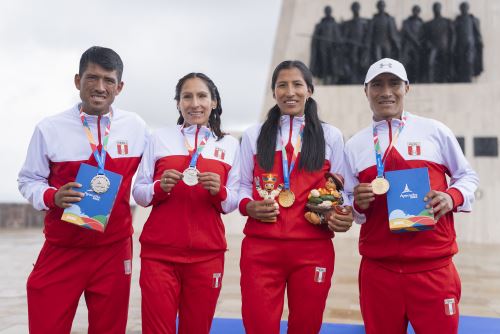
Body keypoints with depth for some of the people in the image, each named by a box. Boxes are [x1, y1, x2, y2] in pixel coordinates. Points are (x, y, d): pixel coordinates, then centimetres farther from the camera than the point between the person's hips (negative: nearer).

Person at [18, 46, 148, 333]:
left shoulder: (137, 127, 1)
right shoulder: (49, 129, -5)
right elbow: (29, 180, 2)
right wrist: (52, 197, -16)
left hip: (114, 250, 2)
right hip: (61, 250, -1)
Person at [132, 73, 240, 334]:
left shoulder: (229, 144, 8)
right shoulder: (160, 138, 5)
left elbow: (232, 203, 8)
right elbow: (138, 193, 5)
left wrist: (219, 191, -12)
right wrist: (160, 187, -15)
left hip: (207, 254, 1)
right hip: (159, 252, -1)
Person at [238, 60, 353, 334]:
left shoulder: (330, 136, 10)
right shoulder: (253, 135, 10)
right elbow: (243, 186, 12)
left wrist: (343, 216, -9)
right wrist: (248, 206, -9)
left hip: (313, 249, 1)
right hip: (260, 248, 0)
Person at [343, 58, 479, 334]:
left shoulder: (435, 131, 3)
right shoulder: (354, 145, 8)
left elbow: (467, 176, 12)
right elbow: (348, 202, 14)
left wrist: (452, 197, -8)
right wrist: (359, 203, -9)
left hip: (433, 267, -1)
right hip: (377, 269, 2)